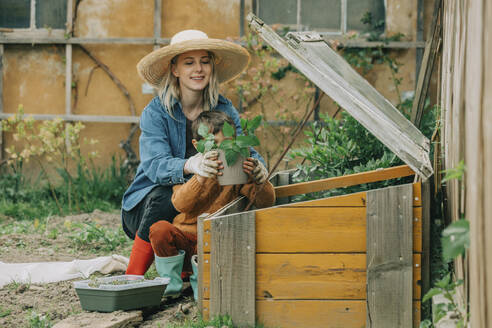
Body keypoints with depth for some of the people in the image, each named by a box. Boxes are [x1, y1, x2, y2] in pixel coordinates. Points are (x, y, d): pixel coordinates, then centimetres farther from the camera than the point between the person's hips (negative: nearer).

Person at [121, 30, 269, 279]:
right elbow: (155, 165, -28)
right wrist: (189, 166, -51)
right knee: (165, 196, -35)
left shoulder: (224, 110, -1)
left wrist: (256, 165, -39)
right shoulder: (155, 113, -13)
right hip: (145, 206, -3)